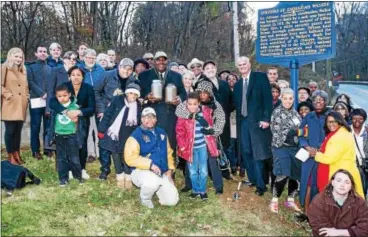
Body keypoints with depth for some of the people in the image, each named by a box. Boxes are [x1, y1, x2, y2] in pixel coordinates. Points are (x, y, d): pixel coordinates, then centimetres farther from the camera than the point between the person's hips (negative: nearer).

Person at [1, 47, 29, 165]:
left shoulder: (23, 70, 20)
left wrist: (27, 97, 13)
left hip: (21, 105, 6)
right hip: (10, 105, -6)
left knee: (18, 130, 9)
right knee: (10, 130, -4)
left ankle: (17, 154, 16)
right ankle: (10, 156, 3)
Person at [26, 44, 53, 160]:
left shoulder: (50, 68, 17)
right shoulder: (31, 67, 8)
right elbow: (30, 82, -5)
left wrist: (49, 95, -4)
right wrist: (42, 93, -13)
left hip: (49, 101, 3)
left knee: (48, 126, 5)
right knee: (35, 127, 0)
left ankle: (47, 148, 14)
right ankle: (35, 150, 7)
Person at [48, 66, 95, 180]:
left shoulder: (88, 88, -17)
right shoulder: (64, 86, -17)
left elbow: (92, 109, -22)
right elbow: (52, 102, -30)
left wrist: (78, 112, -40)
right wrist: (67, 111, -44)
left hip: (82, 121, 0)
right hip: (67, 121, 0)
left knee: (82, 145, -1)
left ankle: (82, 169, 19)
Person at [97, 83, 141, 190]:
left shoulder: (138, 106, -2)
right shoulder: (117, 100, -8)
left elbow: (137, 124, 2)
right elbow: (107, 114, -7)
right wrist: (101, 130, -9)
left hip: (126, 139, 0)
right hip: (113, 134, 0)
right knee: (116, 157, 12)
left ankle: (128, 178, 26)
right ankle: (120, 177, 31)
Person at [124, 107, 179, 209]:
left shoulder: (161, 133, 12)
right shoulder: (136, 136, -10)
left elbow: (168, 153, 17)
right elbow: (130, 158, -21)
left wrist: (170, 169, 4)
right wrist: (150, 164, -28)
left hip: (162, 174, 6)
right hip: (142, 171, -5)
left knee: (172, 200, -5)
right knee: (152, 182, -40)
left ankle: (154, 188, 26)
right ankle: (145, 198, -3)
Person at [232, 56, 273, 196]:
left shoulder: (260, 77, 0)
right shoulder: (237, 84, 18)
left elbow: (268, 98, -8)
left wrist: (266, 118, -15)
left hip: (258, 120, -6)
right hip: (243, 122, 6)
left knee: (258, 153, -6)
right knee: (246, 152, 9)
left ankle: (261, 184, 0)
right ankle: (252, 178, 22)